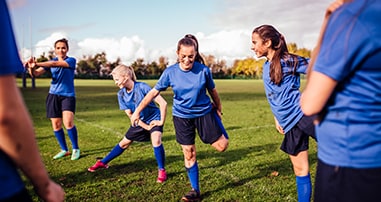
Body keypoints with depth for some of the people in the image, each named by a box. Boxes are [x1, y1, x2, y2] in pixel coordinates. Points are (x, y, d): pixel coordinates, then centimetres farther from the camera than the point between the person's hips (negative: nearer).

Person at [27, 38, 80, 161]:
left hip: (68, 95, -4)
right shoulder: (51, 61, 7)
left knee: (68, 122, -19)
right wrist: (31, 68, -27)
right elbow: (36, 74, -4)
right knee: (56, 124, 4)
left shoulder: (71, 60, -5)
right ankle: (64, 150, 21)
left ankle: (76, 149, 1)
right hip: (53, 95, 4)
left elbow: (55, 64, -24)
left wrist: (37, 64, -36)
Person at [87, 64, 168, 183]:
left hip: (154, 118, -5)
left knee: (156, 141, -26)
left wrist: (162, 121, -24)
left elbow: (163, 103, -28)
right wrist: (146, 127, -15)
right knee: (124, 143, 13)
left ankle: (162, 170, -7)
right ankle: (103, 163, 28)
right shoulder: (121, 94, -10)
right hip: (140, 122, 5)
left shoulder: (142, 87, -27)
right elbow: (130, 114, -10)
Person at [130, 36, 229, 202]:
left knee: (222, 146, -1)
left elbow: (212, 91, 2)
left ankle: (217, 122, 32)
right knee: (189, 154, 4)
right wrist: (137, 111, -7)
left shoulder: (204, 70, -14)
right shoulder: (170, 72, -13)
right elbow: (154, 92, -6)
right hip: (182, 116, 0)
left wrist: (218, 109, 14)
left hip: (204, 112, 0)